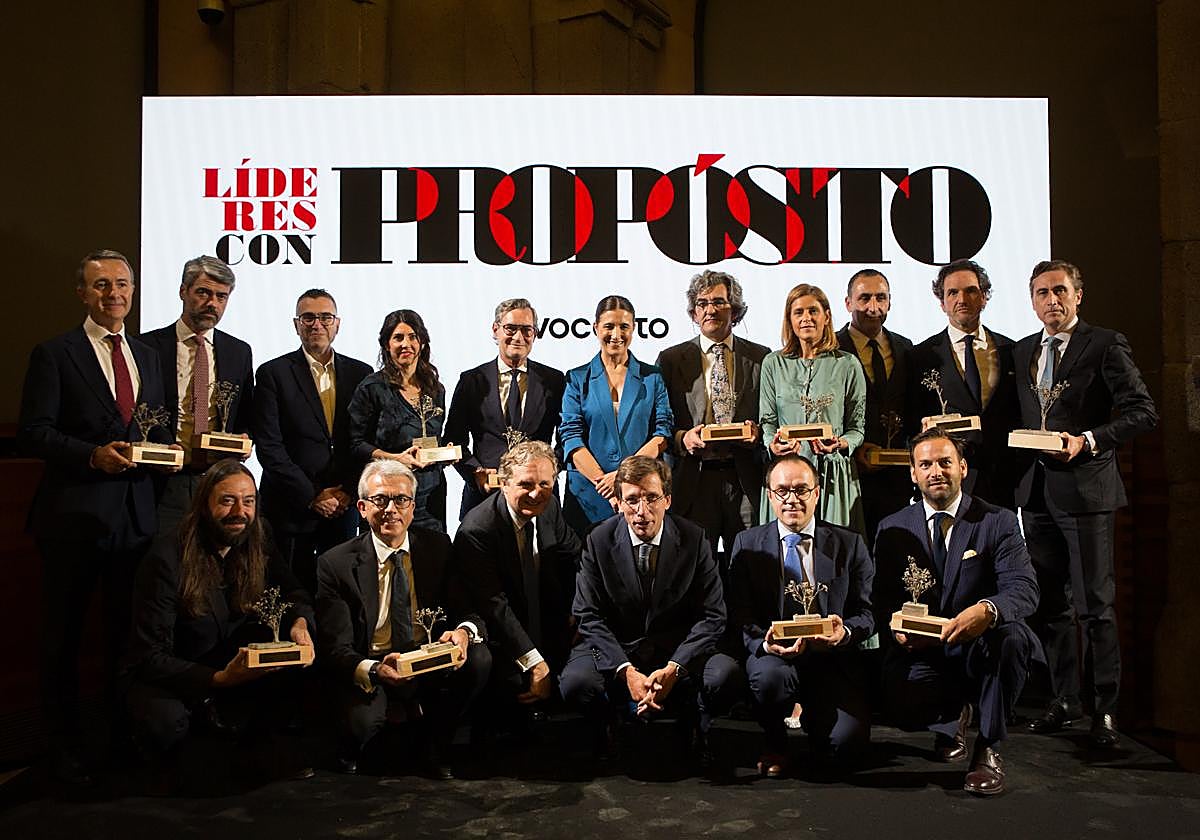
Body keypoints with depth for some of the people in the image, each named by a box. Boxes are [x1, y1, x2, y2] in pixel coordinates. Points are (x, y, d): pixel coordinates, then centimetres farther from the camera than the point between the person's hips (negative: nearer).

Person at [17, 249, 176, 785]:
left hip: (136, 513, 5)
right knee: (64, 634, 7)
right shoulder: (54, 354, -3)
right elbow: (32, 433, -9)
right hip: (74, 514, -5)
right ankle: (65, 745, 21)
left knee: (129, 628, 13)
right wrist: (93, 455, -22)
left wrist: (166, 447, -2)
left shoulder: (146, 356, 14)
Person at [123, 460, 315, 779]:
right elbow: (151, 657, -22)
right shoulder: (167, 558, -21)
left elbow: (293, 594, 6)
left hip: (231, 668, 5)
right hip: (170, 677, -4)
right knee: (166, 722, -36)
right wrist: (219, 679, -36)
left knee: (296, 677, -22)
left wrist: (300, 621, -20)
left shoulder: (257, 546, -5)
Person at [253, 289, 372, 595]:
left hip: (344, 506, 2)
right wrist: (311, 497, -10)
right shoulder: (273, 373, 0)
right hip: (291, 509, -2)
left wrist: (348, 492, -4)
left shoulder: (360, 373, 9)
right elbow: (269, 446, -6)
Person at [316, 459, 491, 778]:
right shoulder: (335, 564, -8)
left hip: (430, 663, 4)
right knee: (362, 721, -34)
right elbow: (336, 648, -13)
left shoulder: (438, 546, 1)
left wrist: (464, 631, -27)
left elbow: (469, 610, -1)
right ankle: (347, 759, 7)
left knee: (479, 659, -25)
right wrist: (375, 669, -35)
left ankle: (435, 746, 2)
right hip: (370, 669, -3)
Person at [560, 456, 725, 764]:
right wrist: (626, 671, -22)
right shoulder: (598, 541, -6)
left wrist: (673, 669, -22)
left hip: (677, 652, 0)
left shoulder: (694, 539, -6)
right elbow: (590, 616, -7)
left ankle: (695, 743, 5)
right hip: (614, 649, 0)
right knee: (576, 683, -30)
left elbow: (712, 615, -7)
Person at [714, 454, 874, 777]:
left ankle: (811, 717, 17)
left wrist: (845, 632, -19)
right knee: (769, 675, -36)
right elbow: (740, 618, -1)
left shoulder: (849, 544, 7)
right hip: (773, 654, 0)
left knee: (848, 742, -22)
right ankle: (775, 744, -1)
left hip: (832, 658, 1)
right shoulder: (747, 543, 5)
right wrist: (765, 643, -23)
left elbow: (866, 614, 4)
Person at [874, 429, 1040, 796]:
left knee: (1011, 635, -36)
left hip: (981, 648, -1)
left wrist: (987, 610, -38)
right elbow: (882, 597, 5)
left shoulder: (998, 521, -1)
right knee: (899, 698, -30)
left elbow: (1025, 589, -14)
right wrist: (897, 625, -20)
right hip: (922, 652, 2)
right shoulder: (893, 529, 6)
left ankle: (988, 748, -12)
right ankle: (952, 714, 14)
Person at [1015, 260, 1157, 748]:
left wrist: (1088, 441, -19)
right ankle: (1064, 699, 22)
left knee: (1095, 605, -1)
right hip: (1036, 489, 6)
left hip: (1085, 487, -6)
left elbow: (1143, 412, -8)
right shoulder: (1021, 352, 15)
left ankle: (1105, 708, 10)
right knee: (1049, 603, 11)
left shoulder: (1106, 346, -2)